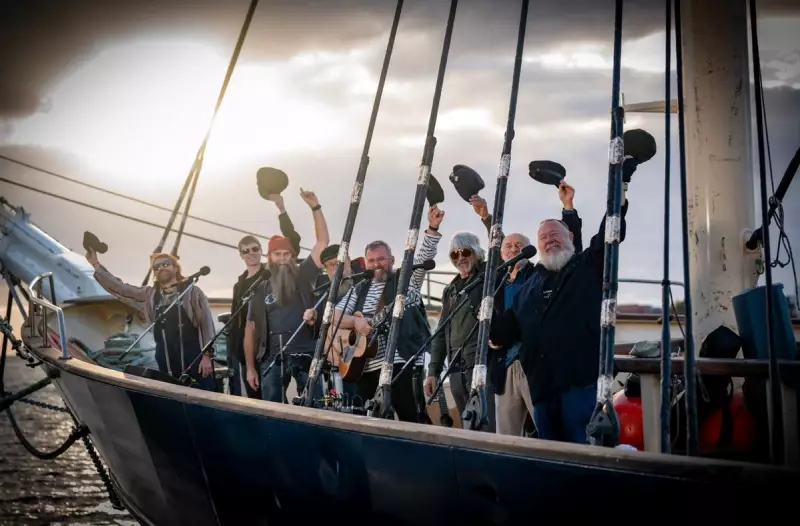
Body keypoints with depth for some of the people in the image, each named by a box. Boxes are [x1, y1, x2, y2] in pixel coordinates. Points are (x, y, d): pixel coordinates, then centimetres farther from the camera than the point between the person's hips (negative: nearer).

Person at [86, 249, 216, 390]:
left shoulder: (192, 292, 2)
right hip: (167, 364, 4)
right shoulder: (149, 295, 14)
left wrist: (207, 354, -11)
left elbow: (207, 323, -3)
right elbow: (119, 287, 11)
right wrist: (96, 265, 4)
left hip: (195, 359, -4)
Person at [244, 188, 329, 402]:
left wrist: (315, 207, -5)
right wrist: (250, 367, 5)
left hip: (305, 355, -2)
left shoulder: (303, 276, 8)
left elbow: (323, 242, 2)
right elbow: (250, 330, 11)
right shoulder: (260, 290, 11)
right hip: (272, 359, 2)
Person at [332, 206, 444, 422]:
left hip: (400, 362, -4)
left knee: (410, 418, -8)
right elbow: (335, 315, 11)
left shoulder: (407, 279, 8)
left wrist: (432, 229, -22)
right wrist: (355, 322, -9)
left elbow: (423, 256, -7)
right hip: (365, 366, 5)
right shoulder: (361, 289, 17)